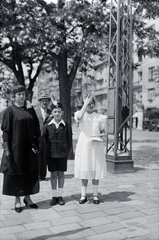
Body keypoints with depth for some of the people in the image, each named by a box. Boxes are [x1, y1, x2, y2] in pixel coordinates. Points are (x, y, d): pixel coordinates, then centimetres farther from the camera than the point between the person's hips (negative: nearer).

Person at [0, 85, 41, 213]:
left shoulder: (29, 109, 7)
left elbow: (36, 126, 5)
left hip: (29, 147, 5)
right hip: (16, 147, -4)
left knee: (29, 172, 10)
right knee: (16, 172, 5)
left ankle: (27, 198, 25)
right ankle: (17, 200, 19)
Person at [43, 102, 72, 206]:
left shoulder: (67, 126, -1)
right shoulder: (48, 126, 1)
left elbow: (69, 140, 3)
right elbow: (44, 140, 7)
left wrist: (67, 152, -1)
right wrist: (45, 152, 3)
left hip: (62, 154, 0)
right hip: (51, 154, 1)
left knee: (61, 174, 8)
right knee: (53, 174, 7)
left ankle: (60, 195, 20)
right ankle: (54, 196, 18)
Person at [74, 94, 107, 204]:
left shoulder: (99, 117, 5)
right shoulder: (81, 114, 2)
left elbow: (103, 132, 10)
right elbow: (79, 117, -23)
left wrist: (102, 135, -13)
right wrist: (86, 103, -16)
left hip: (96, 145, 1)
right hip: (84, 145, 0)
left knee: (96, 169, 3)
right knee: (84, 170, 3)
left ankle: (95, 195, 15)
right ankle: (84, 195, 14)